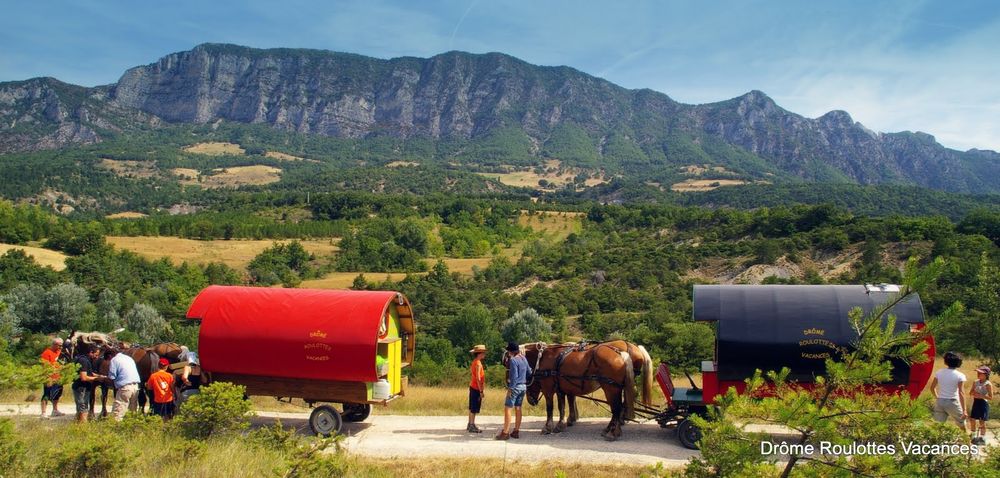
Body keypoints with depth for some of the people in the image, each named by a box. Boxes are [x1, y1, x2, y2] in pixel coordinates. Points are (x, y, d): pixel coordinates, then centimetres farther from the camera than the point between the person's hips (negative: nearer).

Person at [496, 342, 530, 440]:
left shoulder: (513, 360, -16)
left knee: (507, 408, -3)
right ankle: (516, 431, 18)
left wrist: (510, 388, -17)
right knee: (518, 408, 14)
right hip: (523, 386, 8)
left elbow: (514, 376, -20)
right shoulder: (524, 359, 7)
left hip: (515, 386, -8)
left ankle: (505, 433, -3)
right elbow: (529, 372, 15)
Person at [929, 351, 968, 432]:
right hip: (952, 402, -3)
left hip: (939, 402, 3)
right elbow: (961, 392, -14)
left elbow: (932, 388, 7)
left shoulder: (939, 373, 3)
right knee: (962, 423, 18)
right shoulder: (960, 376, -8)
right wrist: (964, 410, -14)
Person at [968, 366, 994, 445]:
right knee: (973, 420, 12)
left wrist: (981, 396, -25)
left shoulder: (988, 384, -15)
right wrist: (973, 393, -11)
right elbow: (970, 392, 11)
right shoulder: (975, 382, 3)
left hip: (983, 403, -6)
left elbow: (991, 397, -14)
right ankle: (974, 437, 27)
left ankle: (982, 439, 12)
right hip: (976, 403, 6)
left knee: (982, 422, 0)